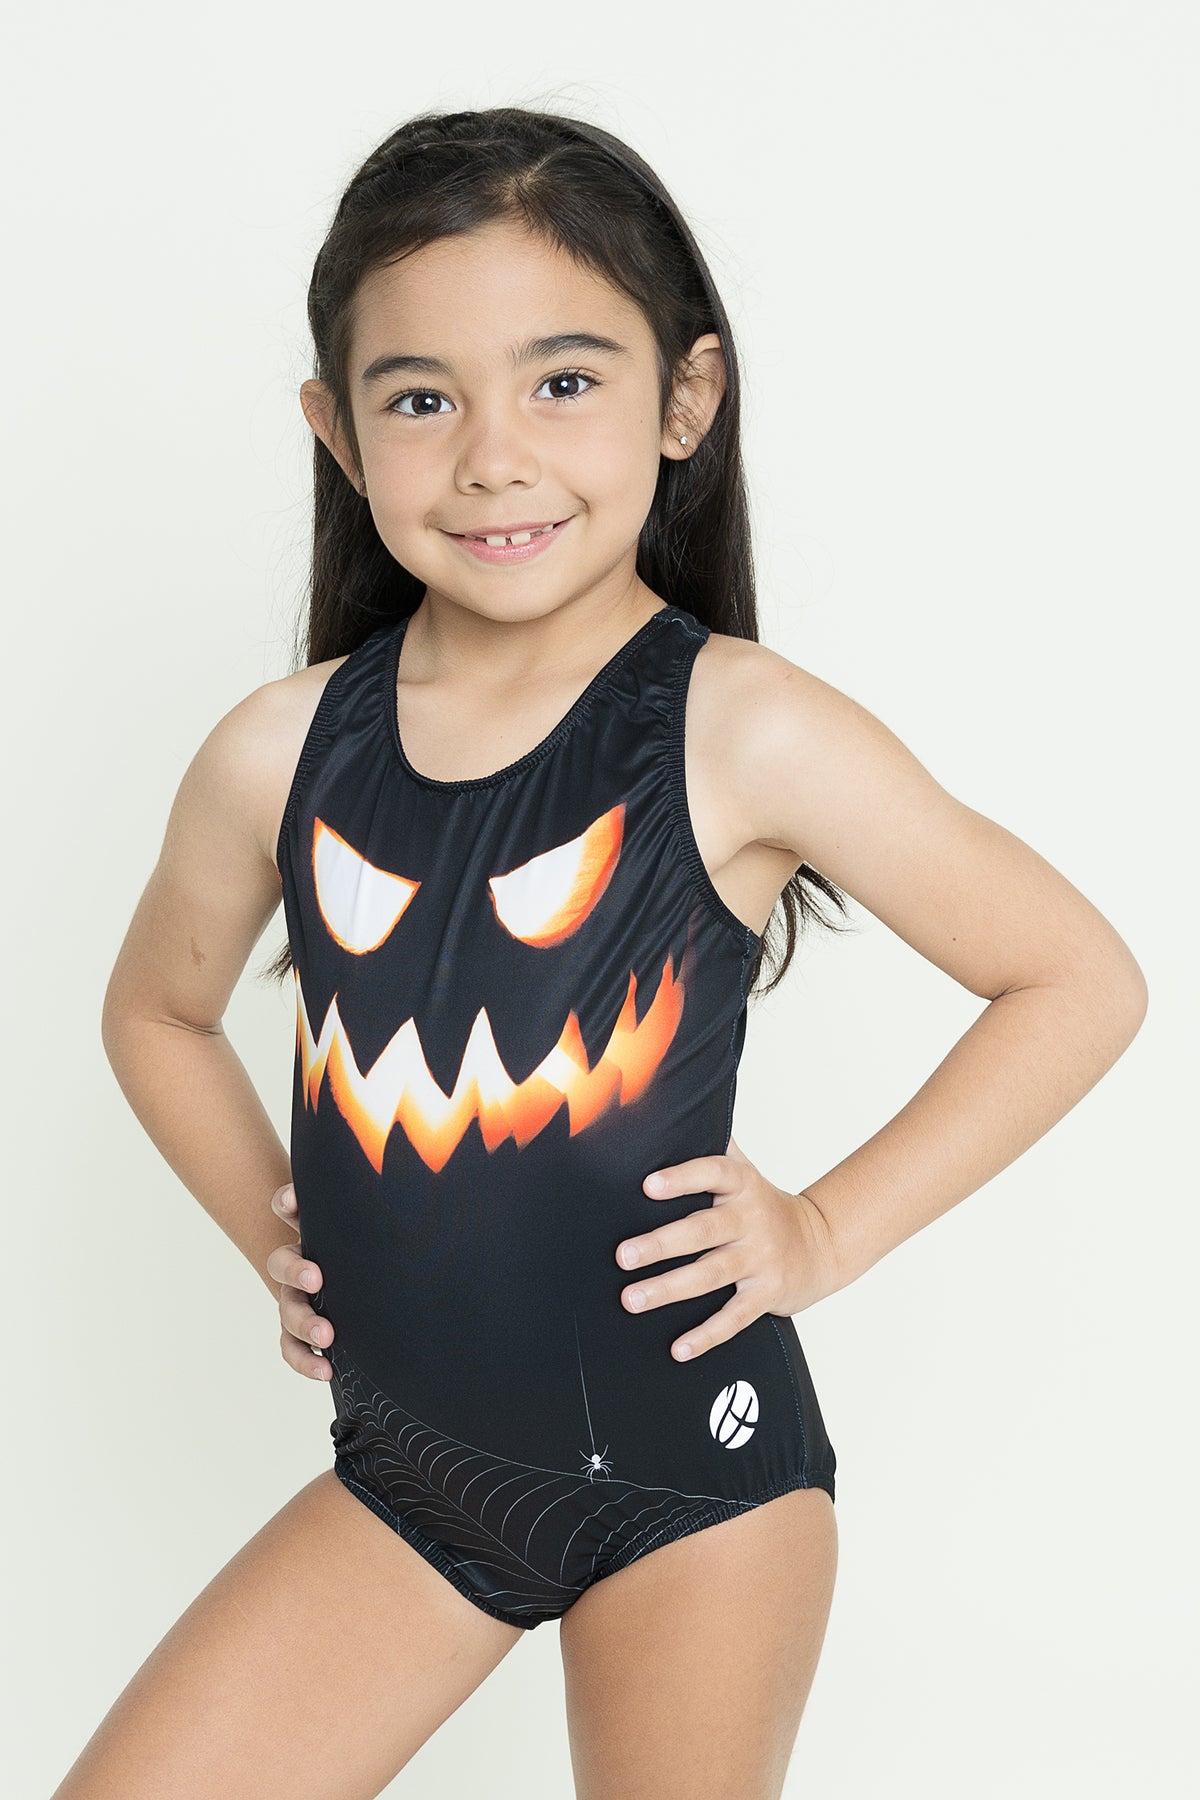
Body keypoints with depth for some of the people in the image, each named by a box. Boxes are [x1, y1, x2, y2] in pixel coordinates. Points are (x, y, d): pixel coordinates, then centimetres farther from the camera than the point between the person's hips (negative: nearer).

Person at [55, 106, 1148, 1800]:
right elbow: (159, 1010, 17)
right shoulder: (279, 752, -4)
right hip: (401, 1466, 4)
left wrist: (829, 1229, -9)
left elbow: (1083, 980, -6)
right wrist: (269, 1230, 5)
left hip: (691, 1470, -3)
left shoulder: (742, 735, -15)